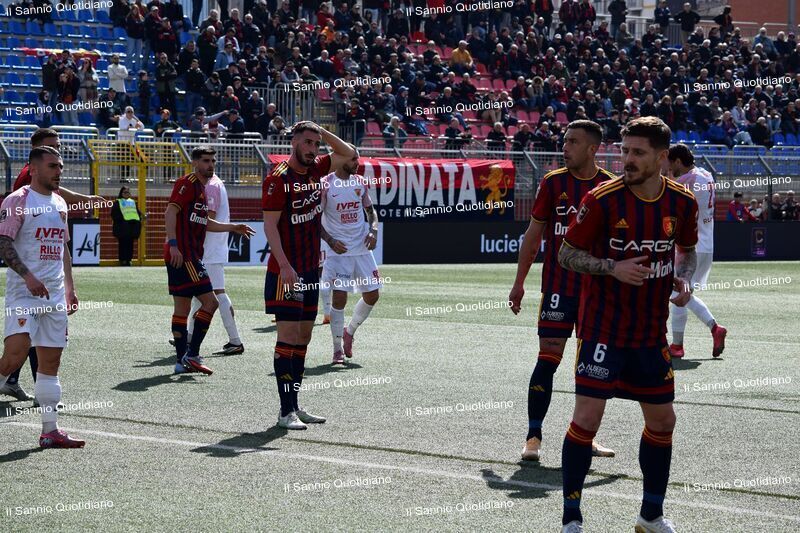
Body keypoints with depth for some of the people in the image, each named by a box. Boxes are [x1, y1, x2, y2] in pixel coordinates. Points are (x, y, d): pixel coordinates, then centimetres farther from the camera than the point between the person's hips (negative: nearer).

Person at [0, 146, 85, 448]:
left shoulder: (59, 203, 16)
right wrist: (28, 276, -25)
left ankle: (50, 431, 10)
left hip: (54, 294, 7)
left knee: (51, 360, 7)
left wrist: (70, 287, 20)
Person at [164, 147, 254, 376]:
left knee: (182, 308, 10)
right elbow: (170, 213, -20)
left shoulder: (201, 187, 20)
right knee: (210, 302, -11)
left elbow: (204, 222, 32)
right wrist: (173, 244, -29)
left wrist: (233, 227, 31)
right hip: (182, 255, -10)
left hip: (190, 256, 10)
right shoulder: (187, 183, -9)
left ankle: (182, 360, 13)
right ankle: (192, 355, -11)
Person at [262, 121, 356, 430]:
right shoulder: (279, 178, -12)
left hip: (311, 270, 8)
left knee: (304, 337, 10)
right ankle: (286, 411, -8)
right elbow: (269, 225, -15)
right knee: (289, 337, -9)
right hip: (287, 271, -8)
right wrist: (284, 266, -23)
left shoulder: (315, 170, 9)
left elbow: (348, 154, 22)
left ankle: (293, 406, 15)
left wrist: (322, 133, 5)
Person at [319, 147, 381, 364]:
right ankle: (338, 349, 2)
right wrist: (331, 241, -18)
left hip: (362, 249, 5)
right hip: (339, 250, -5)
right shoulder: (325, 184, -9)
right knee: (339, 298, -10)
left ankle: (350, 331, 30)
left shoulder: (360, 182, 6)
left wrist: (373, 230, -1)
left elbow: (370, 210, 17)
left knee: (372, 295, 6)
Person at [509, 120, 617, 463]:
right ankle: (533, 437, -4)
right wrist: (519, 282, 6)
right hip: (558, 286, -2)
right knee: (548, 357, -7)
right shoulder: (552, 183, 2)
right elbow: (533, 234, 7)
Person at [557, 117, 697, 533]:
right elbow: (566, 253, -8)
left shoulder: (682, 202, -1)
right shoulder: (602, 199, -14)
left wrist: (683, 277, -3)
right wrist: (613, 268, -23)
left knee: (662, 420, 12)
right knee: (587, 418, -11)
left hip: (651, 334, 5)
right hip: (601, 330, -5)